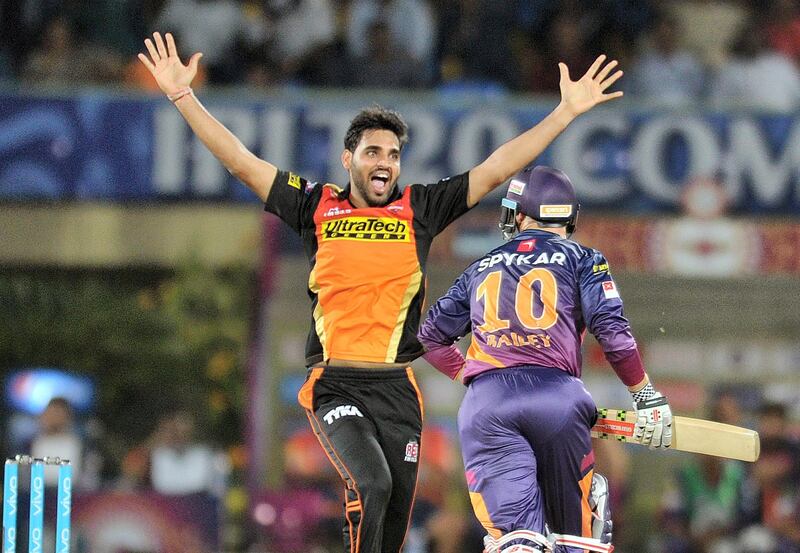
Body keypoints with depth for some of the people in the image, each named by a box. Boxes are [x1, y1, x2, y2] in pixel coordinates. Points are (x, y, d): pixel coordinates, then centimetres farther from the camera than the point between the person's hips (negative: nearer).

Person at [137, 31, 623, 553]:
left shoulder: (420, 209, 11)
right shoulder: (318, 206, 9)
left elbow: (495, 170, 11)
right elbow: (240, 161, 11)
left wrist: (567, 112, 8)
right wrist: (182, 94, 8)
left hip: (397, 389, 2)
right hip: (334, 386, -2)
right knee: (371, 484, -26)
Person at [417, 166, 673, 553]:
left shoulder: (482, 269, 25)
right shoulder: (580, 259, 15)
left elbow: (431, 338, 30)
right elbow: (612, 331, 1)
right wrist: (646, 395, 8)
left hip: (485, 404, 1)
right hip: (556, 398, -1)